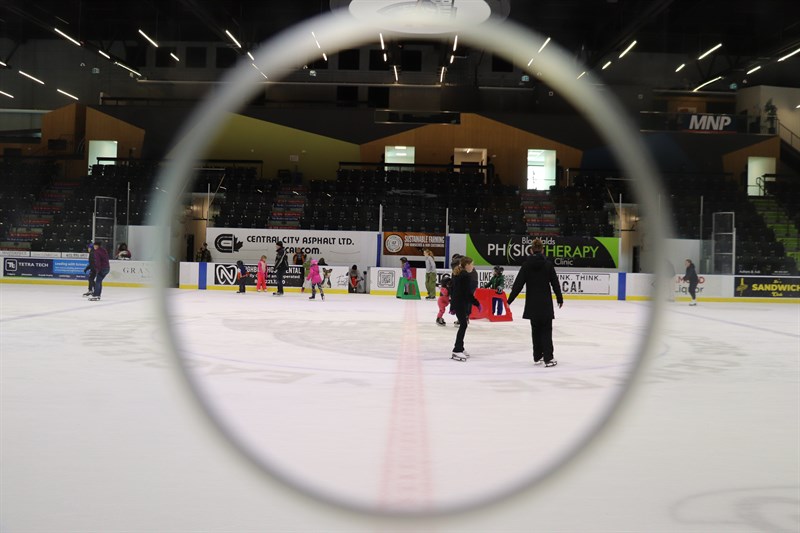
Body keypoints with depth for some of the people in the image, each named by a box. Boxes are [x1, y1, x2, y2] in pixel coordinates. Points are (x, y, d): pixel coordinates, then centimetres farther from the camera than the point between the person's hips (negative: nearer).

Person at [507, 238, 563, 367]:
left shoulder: (526, 264, -3)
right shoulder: (548, 264, -4)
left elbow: (518, 283, -5)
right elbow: (555, 283, 1)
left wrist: (510, 299, 0)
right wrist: (560, 298, 15)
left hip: (532, 304, 1)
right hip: (546, 303, -1)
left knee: (536, 330, 14)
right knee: (546, 330, 4)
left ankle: (537, 357, 17)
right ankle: (548, 358, -2)